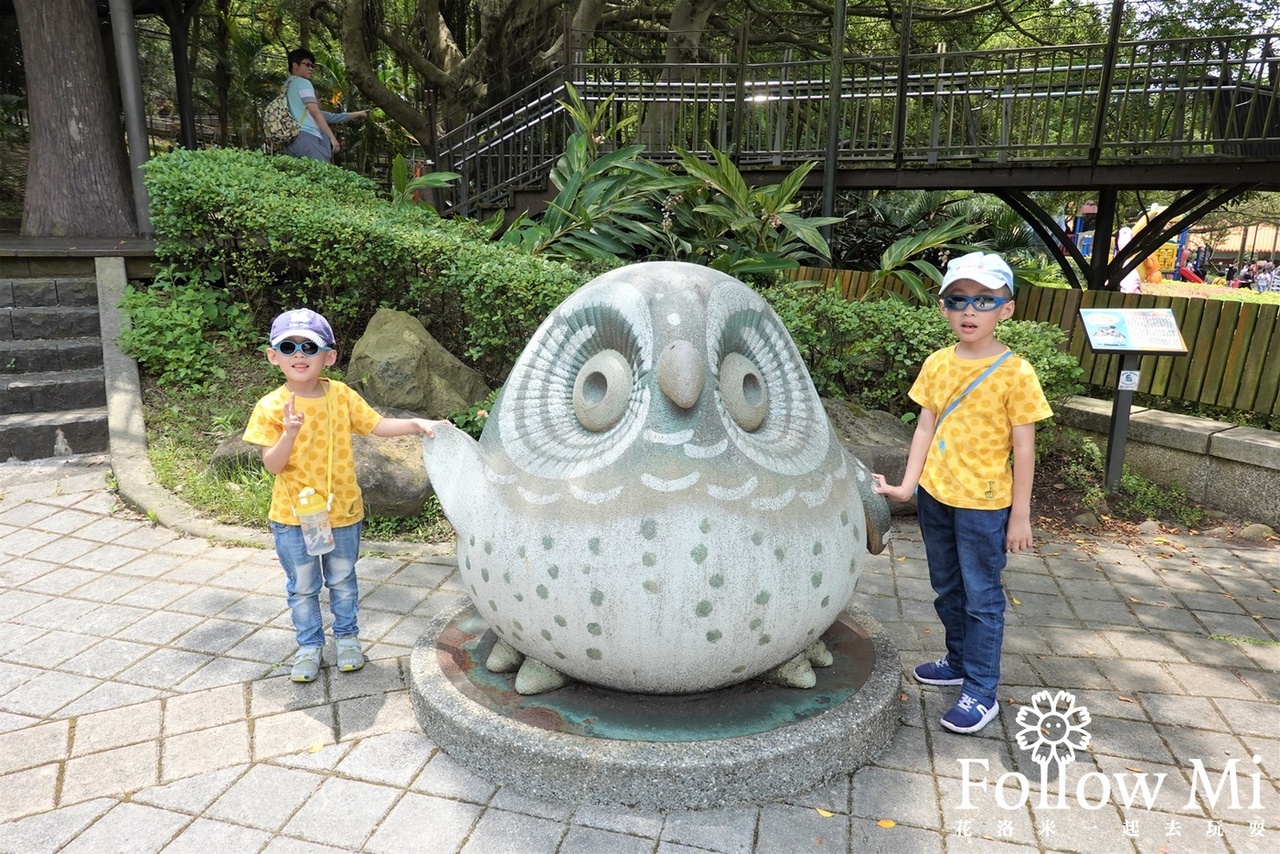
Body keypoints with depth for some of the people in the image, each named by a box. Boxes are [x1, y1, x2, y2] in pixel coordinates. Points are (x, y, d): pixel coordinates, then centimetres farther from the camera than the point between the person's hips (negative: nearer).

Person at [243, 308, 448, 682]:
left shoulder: (342, 395, -6)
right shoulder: (270, 407, -11)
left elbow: (376, 425, -4)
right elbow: (273, 465, -15)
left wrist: (417, 423, -17)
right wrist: (289, 434, -32)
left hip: (342, 511, 1)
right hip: (293, 516, -1)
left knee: (343, 580, 18)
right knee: (302, 586, 14)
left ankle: (347, 636, 37)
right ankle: (309, 645, 32)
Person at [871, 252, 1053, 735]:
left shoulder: (1015, 373, -14)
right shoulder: (937, 365, 0)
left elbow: (1023, 449, -10)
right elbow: (925, 428, 4)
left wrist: (1020, 515, -8)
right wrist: (908, 485, -2)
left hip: (983, 504, -5)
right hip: (935, 496, 5)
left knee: (981, 597, 6)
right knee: (947, 589, 20)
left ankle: (981, 692, 19)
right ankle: (959, 661, 39)